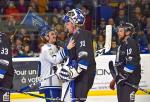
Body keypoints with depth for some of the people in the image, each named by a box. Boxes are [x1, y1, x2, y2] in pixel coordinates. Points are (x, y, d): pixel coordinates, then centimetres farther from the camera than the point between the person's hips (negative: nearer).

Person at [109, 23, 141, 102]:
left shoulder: (131, 43, -12)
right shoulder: (121, 44, 19)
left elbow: (132, 62, -23)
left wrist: (122, 76, -24)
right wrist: (115, 79, 26)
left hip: (130, 79, -10)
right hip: (122, 80, 10)